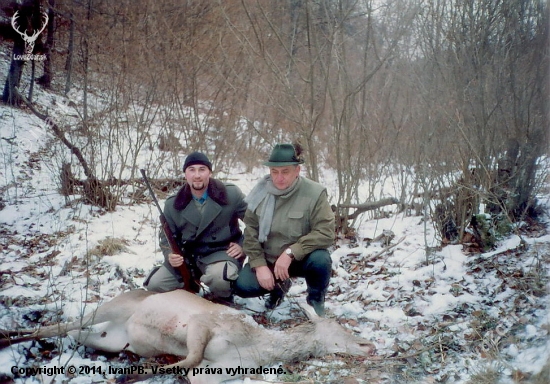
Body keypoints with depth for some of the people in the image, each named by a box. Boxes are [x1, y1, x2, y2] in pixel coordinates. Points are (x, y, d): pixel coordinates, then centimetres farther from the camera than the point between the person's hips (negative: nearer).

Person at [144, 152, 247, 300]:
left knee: (218, 277, -38)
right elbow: (167, 237, 8)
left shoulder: (231, 194, -8)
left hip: (221, 253, -4)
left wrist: (243, 245, -8)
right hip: (188, 256, 4)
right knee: (155, 285, -9)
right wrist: (170, 255, -13)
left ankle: (222, 301, 0)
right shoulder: (172, 204, 1)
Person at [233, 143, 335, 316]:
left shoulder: (314, 193, -19)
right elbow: (251, 232, -4)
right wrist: (259, 265, -16)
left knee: (320, 260, -34)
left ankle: (315, 299, 0)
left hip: (300, 258, -3)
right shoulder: (261, 193, -7)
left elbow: (325, 232, -23)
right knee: (242, 286, -18)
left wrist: (290, 253, -29)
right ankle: (279, 286, 16)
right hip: (268, 259, 3)